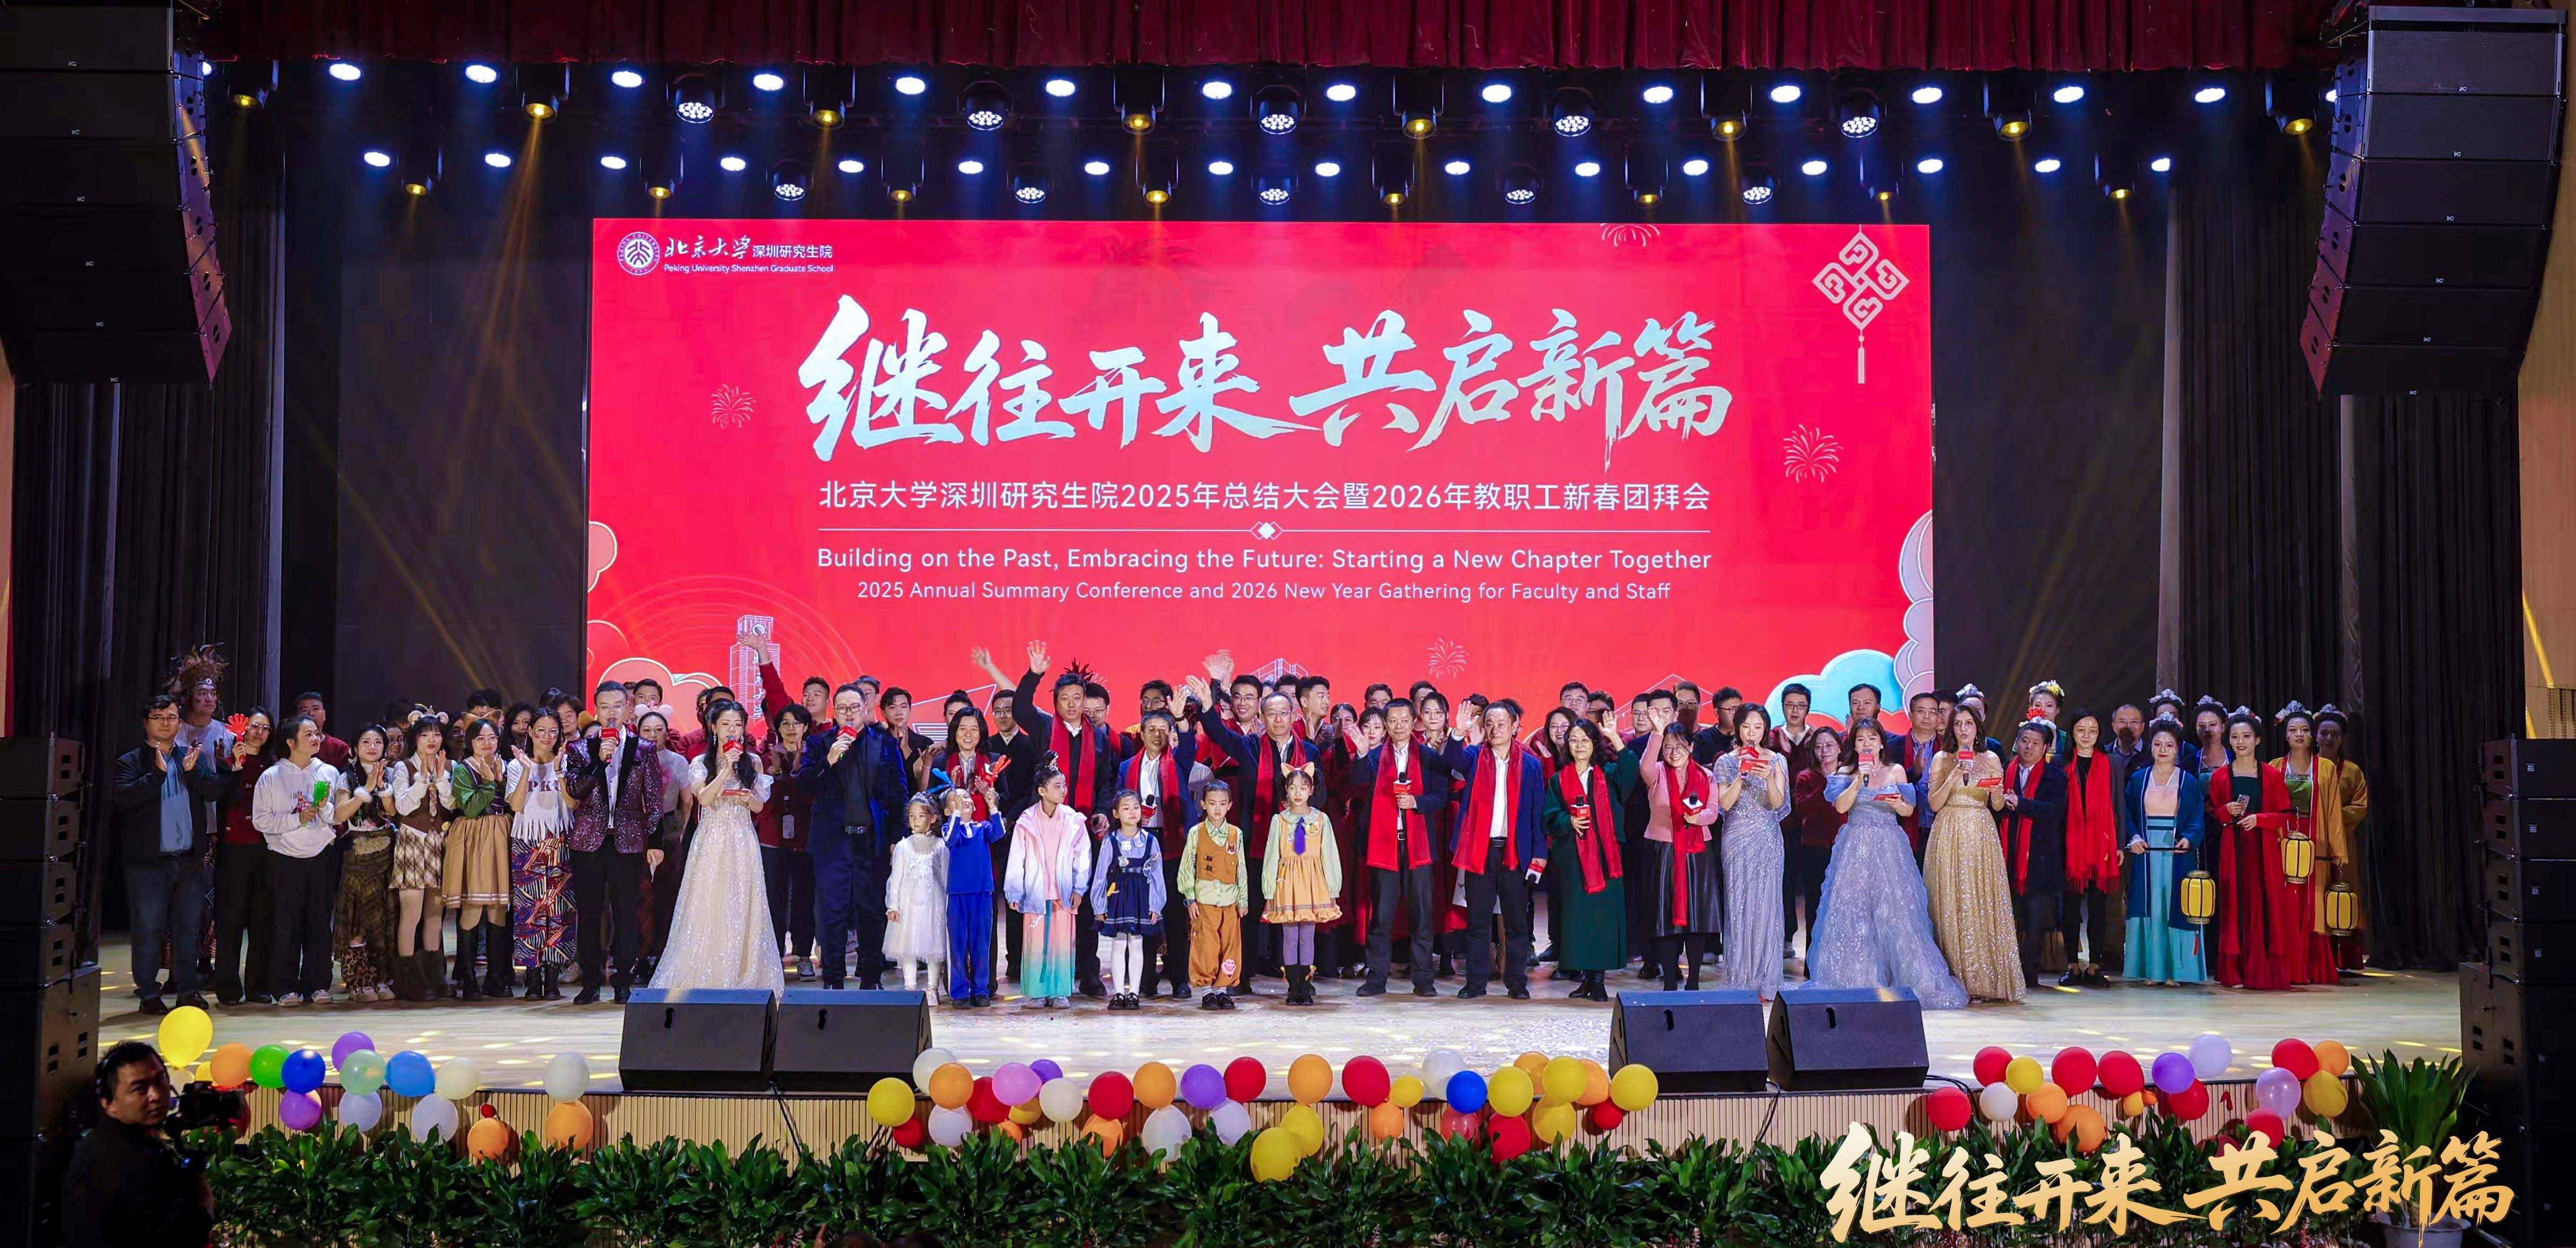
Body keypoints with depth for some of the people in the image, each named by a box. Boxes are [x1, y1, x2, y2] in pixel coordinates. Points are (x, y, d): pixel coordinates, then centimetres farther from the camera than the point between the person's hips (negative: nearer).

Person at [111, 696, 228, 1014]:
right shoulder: (131, 761, 1)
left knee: (189, 927, 8)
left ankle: (187, 989, 17)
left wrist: (192, 771, -16)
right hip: (148, 860, -3)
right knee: (148, 929, 1)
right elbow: (124, 797, -16)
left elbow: (215, 790, -2)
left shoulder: (194, 757, 11)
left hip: (190, 859, 3)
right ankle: (149, 993, 8)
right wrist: (157, 773, -21)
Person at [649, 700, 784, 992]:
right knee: (709, 911, -4)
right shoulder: (701, 763, 3)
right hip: (712, 842, -2)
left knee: (742, 910, 0)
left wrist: (749, 798, -10)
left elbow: (759, 807, 11)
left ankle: (744, 978, 5)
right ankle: (706, 980, -1)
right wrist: (726, 768, -19)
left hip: (743, 843, 2)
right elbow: (704, 798, -13)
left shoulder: (753, 761, 10)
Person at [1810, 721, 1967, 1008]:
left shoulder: (1896, 771, 9)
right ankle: (1855, 981, 1)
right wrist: (1860, 779, -14)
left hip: (1889, 847, 1)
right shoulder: (1845, 773, 6)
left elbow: (1910, 809, 11)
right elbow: (1841, 807, -8)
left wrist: (1898, 805, -10)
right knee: (1853, 909, -4)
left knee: (1895, 910, -3)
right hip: (1855, 848, 0)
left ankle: (1907, 981, 3)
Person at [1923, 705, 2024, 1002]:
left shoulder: (1991, 759, 10)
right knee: (1951, 904, -5)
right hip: (1949, 835, -1)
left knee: (1983, 903, -4)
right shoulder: (1942, 760, 7)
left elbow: (1998, 806, 11)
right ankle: (1956, 979, -2)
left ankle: (1984, 980, -1)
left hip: (1981, 836, 1)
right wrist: (1953, 778, -13)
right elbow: (1935, 803, 0)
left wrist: (1996, 792, -10)